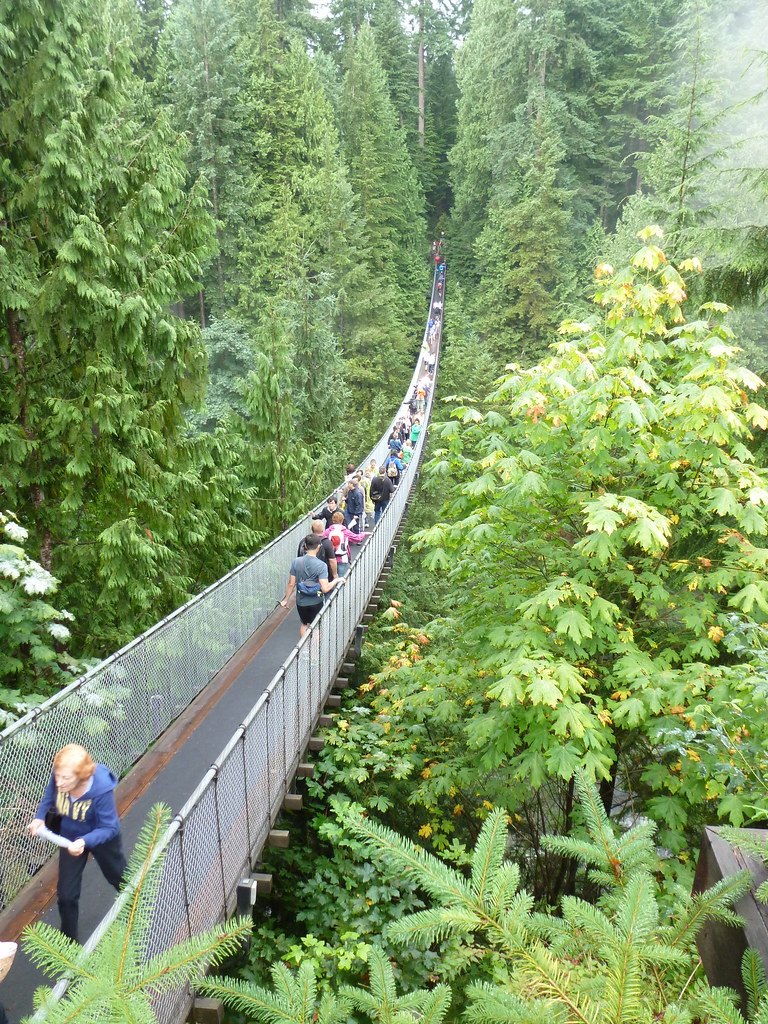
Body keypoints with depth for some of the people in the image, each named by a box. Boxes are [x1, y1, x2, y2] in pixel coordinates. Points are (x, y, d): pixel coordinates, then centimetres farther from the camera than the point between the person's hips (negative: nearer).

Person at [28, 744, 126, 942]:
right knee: (66, 894, 6)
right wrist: (40, 817, -24)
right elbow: (48, 798, -6)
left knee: (119, 877, 26)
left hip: (102, 838, -3)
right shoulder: (59, 777, -31)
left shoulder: (102, 788, -43)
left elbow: (108, 828, -32)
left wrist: (84, 842, -49)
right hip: (70, 837, 3)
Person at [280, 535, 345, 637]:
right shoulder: (321, 565, -21)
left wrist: (286, 599, 7)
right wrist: (336, 580, -10)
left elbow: (291, 584, -6)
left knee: (303, 624, 26)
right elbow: (325, 589, -26)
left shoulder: (296, 562, -12)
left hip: (301, 602, 3)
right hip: (316, 602, -3)